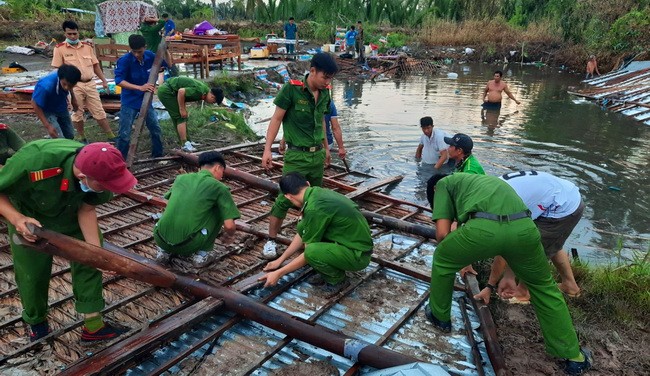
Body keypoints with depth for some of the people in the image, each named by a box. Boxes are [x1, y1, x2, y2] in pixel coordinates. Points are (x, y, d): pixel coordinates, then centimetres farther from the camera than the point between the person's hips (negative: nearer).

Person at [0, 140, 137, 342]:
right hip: (30, 219, -3)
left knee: (88, 260, -2)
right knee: (32, 273, 6)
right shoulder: (33, 163, -44)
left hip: (72, 214, 3)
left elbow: (87, 210, -18)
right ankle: (36, 322, 35)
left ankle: (93, 325, 11)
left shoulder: (99, 169, -32)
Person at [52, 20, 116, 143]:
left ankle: (111, 136, 12)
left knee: (99, 111, 7)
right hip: (74, 85, -3)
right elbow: (57, 69, -3)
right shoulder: (60, 48, -4)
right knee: (77, 113, 8)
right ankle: (81, 137, 22)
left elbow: (95, 65, 14)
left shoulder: (88, 46, 8)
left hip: (90, 84, 3)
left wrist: (104, 80, 11)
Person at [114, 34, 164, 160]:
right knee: (124, 134, -2)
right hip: (130, 102, -5)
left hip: (146, 100, 5)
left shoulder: (150, 56, -5)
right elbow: (119, 81, -26)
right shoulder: (124, 60, -19)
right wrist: (140, 87, -35)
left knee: (156, 129, 12)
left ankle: (158, 156, 29)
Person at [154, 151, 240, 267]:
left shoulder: (181, 178, 16)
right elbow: (229, 225, -2)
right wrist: (229, 236, 22)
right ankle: (202, 254, 13)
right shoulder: (219, 187, 2)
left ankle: (164, 251, 22)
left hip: (160, 239, 5)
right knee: (218, 209, 14)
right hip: (188, 244, -5)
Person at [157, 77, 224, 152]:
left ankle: (185, 142, 19)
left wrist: (183, 108, 7)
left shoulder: (204, 88, 7)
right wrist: (182, 109, -19)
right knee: (181, 118, -8)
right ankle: (185, 145, -8)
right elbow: (181, 91, -29)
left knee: (182, 117, 13)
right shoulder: (199, 91, -22)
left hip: (165, 90, 10)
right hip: (166, 91, -10)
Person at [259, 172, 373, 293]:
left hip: (359, 255, -9)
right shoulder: (319, 192, 2)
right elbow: (302, 234, 13)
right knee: (303, 227, 2)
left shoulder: (314, 209, -25)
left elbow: (309, 253, -16)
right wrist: (280, 260, 18)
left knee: (312, 251, -30)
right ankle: (328, 272, 11)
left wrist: (278, 274, -8)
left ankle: (337, 279, -1)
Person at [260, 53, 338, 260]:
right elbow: (277, 119, -10)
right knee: (285, 198, -6)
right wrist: (267, 149, -14)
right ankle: (271, 240, 7)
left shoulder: (325, 92, 4)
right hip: (297, 155, -6)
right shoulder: (291, 89, -14)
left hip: (318, 154, 6)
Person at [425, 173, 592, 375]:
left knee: (442, 260, 27)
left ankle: (440, 316, 44)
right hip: (523, 227, 6)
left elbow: (442, 233, 17)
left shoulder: (444, 183, 28)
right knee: (544, 287, 30)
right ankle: (573, 356, 39)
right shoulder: (486, 181, 46)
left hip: (483, 228, -5)